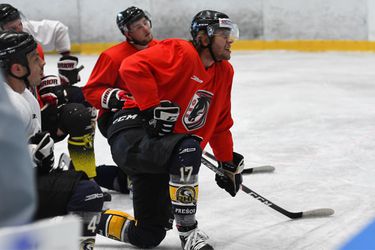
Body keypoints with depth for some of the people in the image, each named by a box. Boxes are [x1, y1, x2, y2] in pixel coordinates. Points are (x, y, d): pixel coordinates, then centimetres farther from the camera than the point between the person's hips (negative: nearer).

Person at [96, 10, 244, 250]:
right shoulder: (180, 52, -12)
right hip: (133, 135, -9)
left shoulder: (224, 73, 13)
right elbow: (132, 67, -24)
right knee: (188, 149, -38)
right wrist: (153, 108, -25)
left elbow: (220, 124, 23)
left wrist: (229, 163, 22)